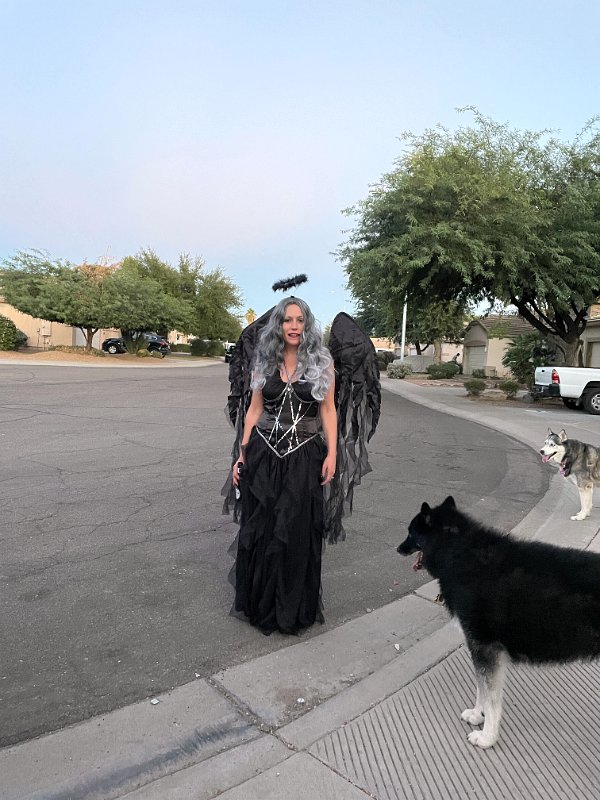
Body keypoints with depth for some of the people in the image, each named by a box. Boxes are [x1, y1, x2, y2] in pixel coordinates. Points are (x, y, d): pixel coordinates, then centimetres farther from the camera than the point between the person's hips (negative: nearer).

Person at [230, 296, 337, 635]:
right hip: (263, 452, 2)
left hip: (303, 456, -2)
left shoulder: (322, 361, -1)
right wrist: (242, 454, 5)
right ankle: (259, 604, 30)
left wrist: (332, 453, -8)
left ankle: (293, 609, 26)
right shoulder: (265, 362, 6)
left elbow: (328, 410, 0)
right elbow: (255, 409, 9)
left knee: (296, 531, 5)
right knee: (260, 528, 9)